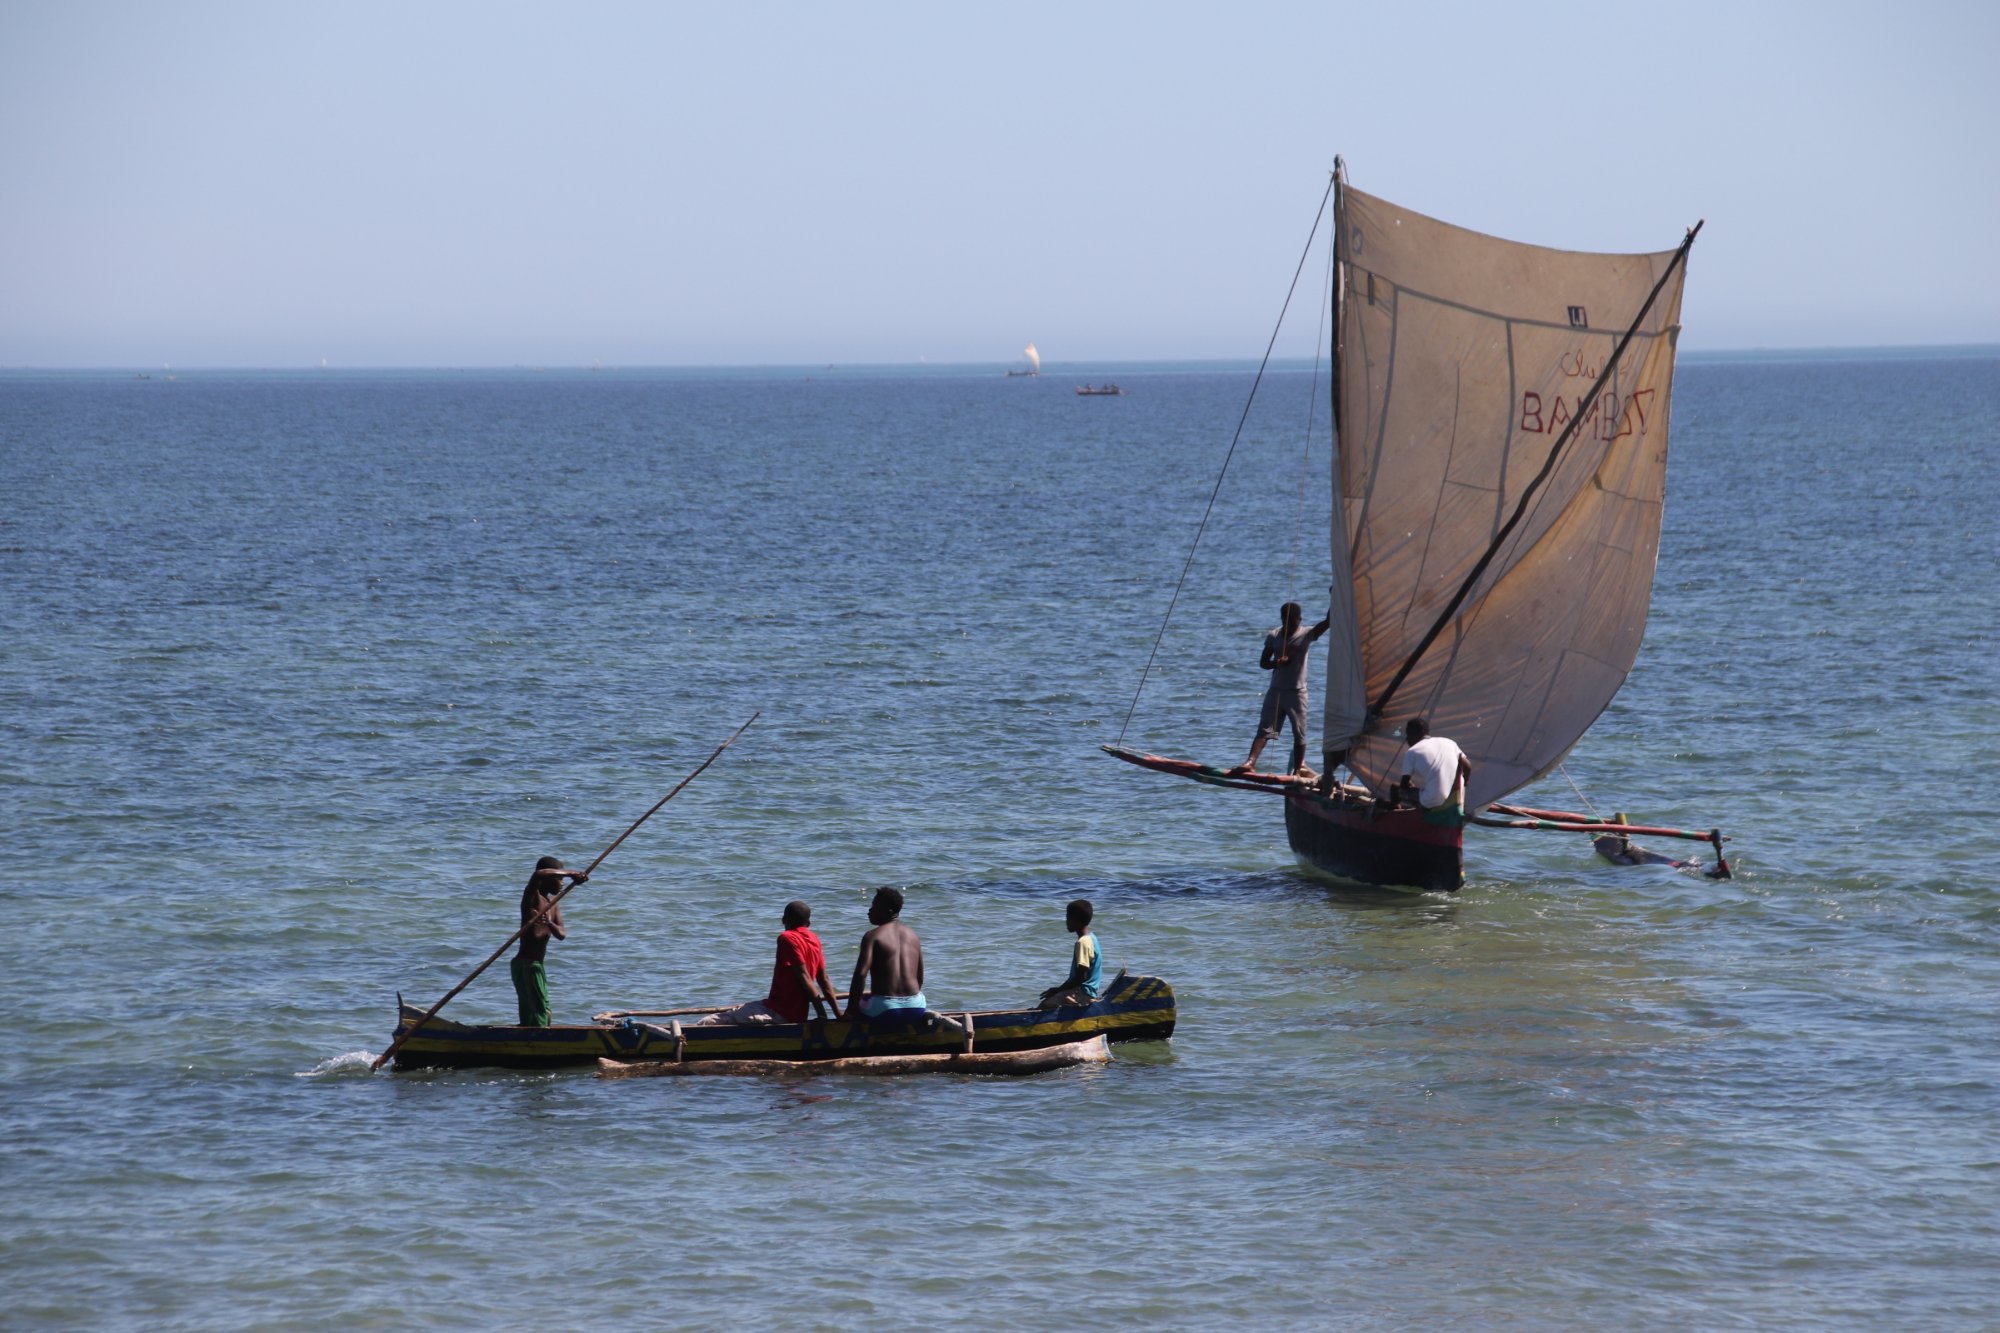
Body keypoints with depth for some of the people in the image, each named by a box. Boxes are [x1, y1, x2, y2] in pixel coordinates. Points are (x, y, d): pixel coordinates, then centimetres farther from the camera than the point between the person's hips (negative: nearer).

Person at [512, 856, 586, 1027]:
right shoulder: (532, 897, -10)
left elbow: (561, 935, 3)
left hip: (536, 966, 9)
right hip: (526, 965, -9)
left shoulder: (554, 903, 15)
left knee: (529, 1018, 10)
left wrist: (551, 925, -19)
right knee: (541, 1013, -15)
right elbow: (540, 874, -33)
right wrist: (571, 874, -28)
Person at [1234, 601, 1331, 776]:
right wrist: (1277, 663, -14)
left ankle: (1298, 768, 8)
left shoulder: (1306, 635, -3)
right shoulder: (1274, 636, 5)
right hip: (1276, 690, 2)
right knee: (1264, 729, -7)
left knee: (1299, 733, 1)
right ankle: (1250, 762, -17)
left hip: (1297, 692, -2)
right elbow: (1263, 662, 7)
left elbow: (1327, 622, -16)